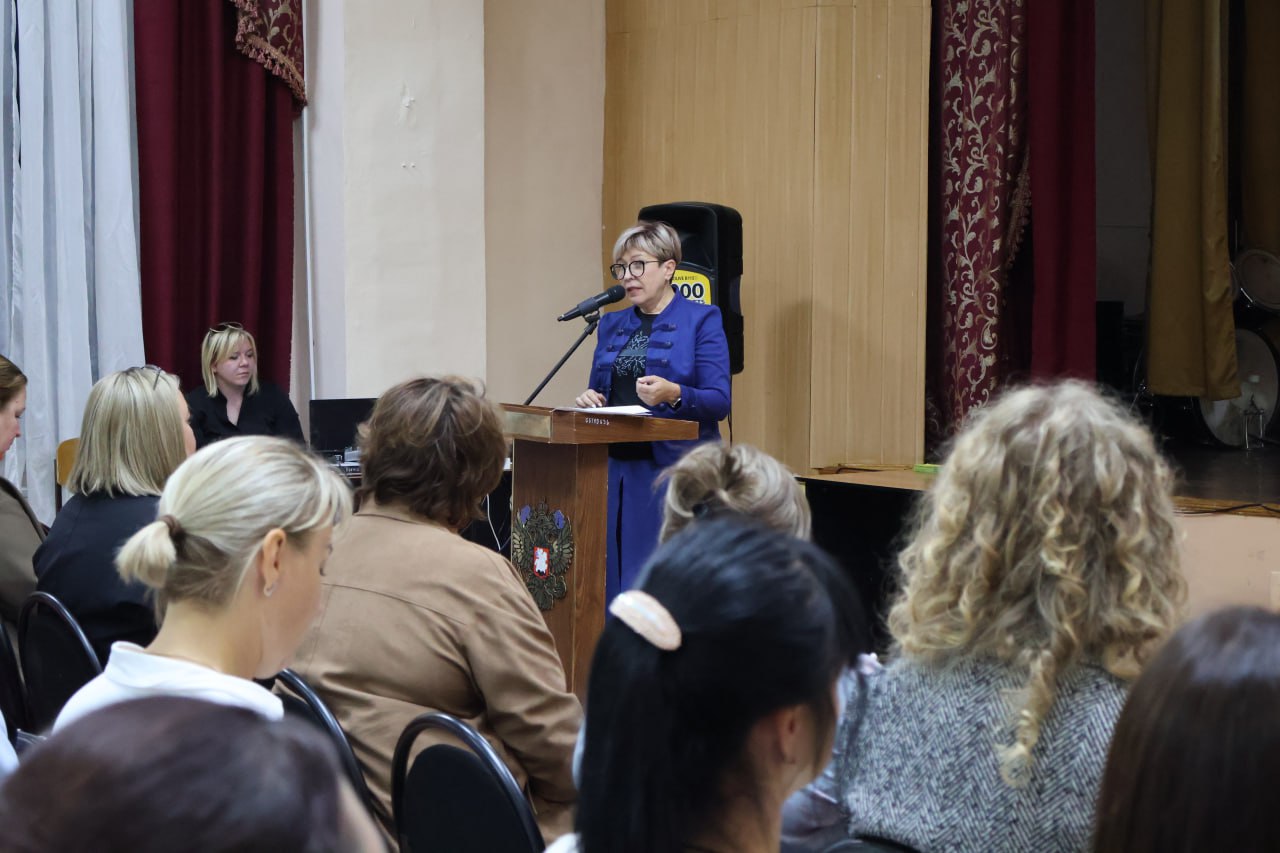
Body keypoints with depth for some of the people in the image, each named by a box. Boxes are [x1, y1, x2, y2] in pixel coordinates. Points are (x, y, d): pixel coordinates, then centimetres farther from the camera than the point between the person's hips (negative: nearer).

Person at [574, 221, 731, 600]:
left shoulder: (701, 320, -1)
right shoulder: (611, 324, 16)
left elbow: (719, 402, -9)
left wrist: (673, 394, -27)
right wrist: (590, 399, -2)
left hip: (675, 470, -6)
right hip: (614, 466, 6)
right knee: (614, 579, 4)